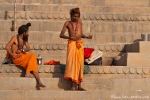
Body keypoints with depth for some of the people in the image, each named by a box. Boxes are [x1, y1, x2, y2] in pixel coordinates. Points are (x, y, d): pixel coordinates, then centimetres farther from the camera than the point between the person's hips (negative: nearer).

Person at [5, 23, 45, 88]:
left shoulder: (24, 39, 13)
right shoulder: (15, 38, -8)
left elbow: (28, 48, 6)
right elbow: (7, 47, -18)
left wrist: (22, 50, -15)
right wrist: (13, 56, -21)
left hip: (22, 57, 7)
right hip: (16, 58, -7)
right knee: (32, 56, -21)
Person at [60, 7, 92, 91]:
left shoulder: (80, 22, 15)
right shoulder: (68, 23, 4)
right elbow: (61, 35, -2)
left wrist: (87, 37, 1)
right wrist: (70, 37, -17)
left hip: (79, 44, 4)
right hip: (72, 44, -4)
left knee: (80, 64, 2)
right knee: (71, 63, -10)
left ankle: (79, 85, 7)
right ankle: (72, 85, -7)